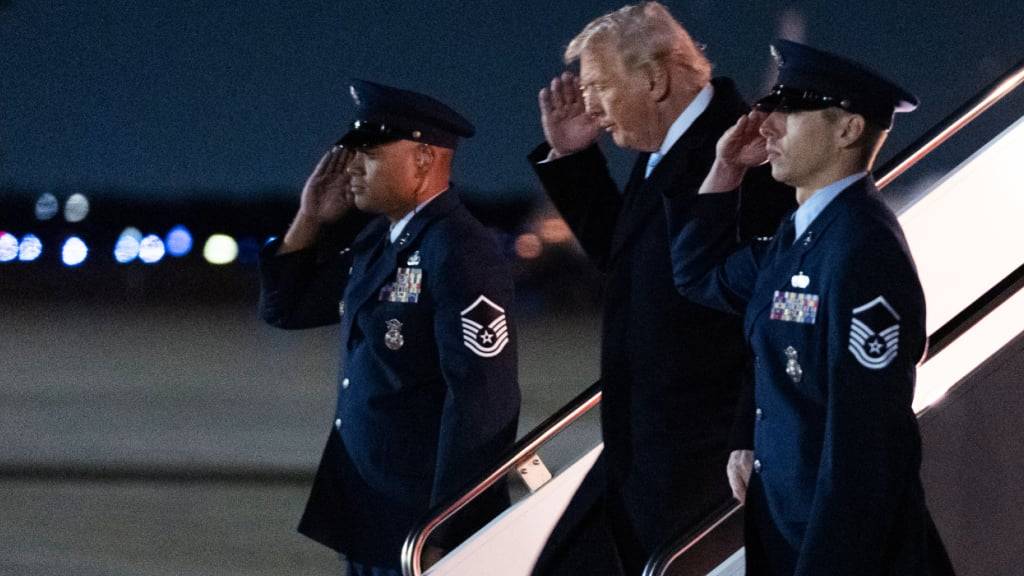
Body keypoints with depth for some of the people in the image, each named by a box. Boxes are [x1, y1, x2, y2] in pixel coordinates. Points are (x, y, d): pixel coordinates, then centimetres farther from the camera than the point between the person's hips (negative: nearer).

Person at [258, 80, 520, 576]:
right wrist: (312, 218, 4)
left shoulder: (460, 253, -18)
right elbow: (285, 308, 19)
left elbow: (483, 403, -22)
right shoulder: (374, 239, 9)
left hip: (422, 526, -9)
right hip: (363, 519, 9)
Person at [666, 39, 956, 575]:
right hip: (784, 529, 9)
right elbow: (699, 276, 23)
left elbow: (865, 439, -24)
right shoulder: (797, 234, 7)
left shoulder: (862, 250, -22)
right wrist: (725, 171, 9)